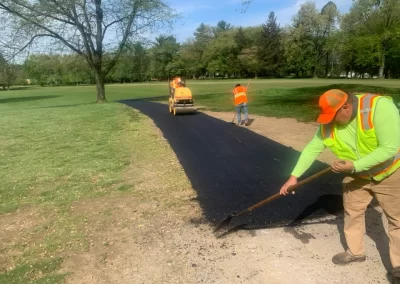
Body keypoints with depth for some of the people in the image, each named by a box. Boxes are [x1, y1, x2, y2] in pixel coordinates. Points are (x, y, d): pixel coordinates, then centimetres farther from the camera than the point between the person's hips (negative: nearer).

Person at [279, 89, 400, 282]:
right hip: (356, 176, 5)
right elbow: (312, 149, -13)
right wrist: (294, 176, -18)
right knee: (352, 214, 13)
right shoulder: (329, 122, -18)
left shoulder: (380, 107, -34)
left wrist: (355, 165, -40)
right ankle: (355, 252, 35)